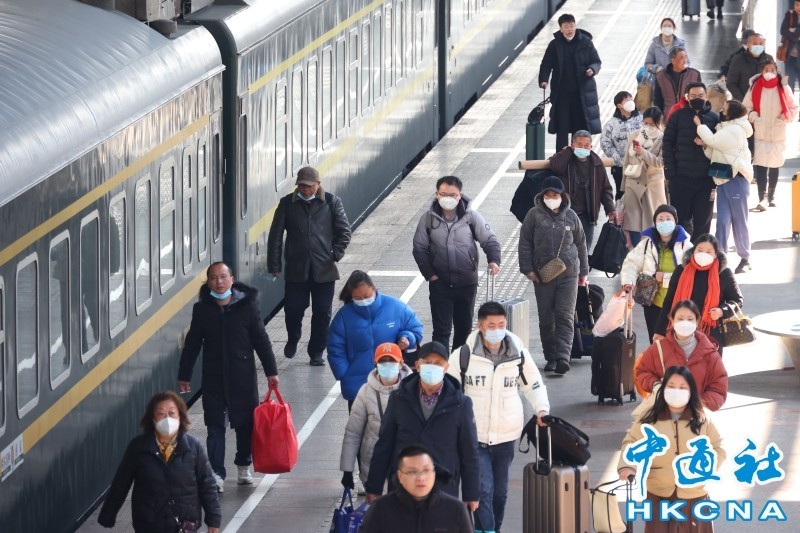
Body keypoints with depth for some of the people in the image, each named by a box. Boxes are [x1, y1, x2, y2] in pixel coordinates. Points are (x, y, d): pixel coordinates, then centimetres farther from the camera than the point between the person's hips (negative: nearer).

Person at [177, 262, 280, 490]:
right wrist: (184, 375, 10)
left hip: (243, 376, 0)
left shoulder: (246, 306, -5)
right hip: (213, 376, 0)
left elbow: (260, 340, -1)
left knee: (245, 423, 9)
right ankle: (216, 474, -2)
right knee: (215, 426, -2)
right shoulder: (202, 309, -1)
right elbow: (192, 343, 8)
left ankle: (244, 466, 28)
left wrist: (271, 371, -2)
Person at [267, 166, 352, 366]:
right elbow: (275, 235, 5)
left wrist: (335, 255, -6)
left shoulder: (331, 203, 2)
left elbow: (344, 231, 6)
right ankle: (293, 340, 30)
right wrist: (274, 265, 0)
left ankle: (316, 353, 16)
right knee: (293, 308, 0)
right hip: (296, 269, 0)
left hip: (324, 269, 0)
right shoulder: (287, 204, 2)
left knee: (322, 313, 2)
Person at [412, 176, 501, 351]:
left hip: (467, 282, 1)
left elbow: (489, 240, -3)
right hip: (440, 283, -1)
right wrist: (429, 274, -6)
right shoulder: (428, 218, -5)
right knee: (441, 330, -5)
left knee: (464, 328, 15)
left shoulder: (471, 216, -6)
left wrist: (494, 260, -20)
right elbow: (419, 248, 2)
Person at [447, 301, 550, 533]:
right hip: (474, 435, -3)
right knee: (483, 490, -12)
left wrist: (541, 409, -3)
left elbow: (534, 384, 13)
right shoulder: (464, 355, -9)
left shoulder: (519, 353, -1)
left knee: (500, 491, 15)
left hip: (506, 435, 3)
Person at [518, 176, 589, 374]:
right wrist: (527, 268, -3)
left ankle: (563, 357, -17)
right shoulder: (535, 215, 3)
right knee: (546, 318, 3)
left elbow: (581, 243, 16)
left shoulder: (570, 216, 7)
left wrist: (583, 271, 16)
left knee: (565, 316, -10)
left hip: (568, 274, 0)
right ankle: (551, 358, 13)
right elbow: (525, 242, 4)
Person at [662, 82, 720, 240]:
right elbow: (667, 144, 1)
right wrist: (670, 172, -7)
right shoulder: (678, 116, 5)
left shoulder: (714, 118, 6)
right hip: (681, 178, 0)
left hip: (705, 179, 0)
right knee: (681, 220, 3)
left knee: (703, 221, 4)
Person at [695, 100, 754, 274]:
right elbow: (713, 153, 18)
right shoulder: (725, 129, 18)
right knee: (722, 220, 3)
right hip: (723, 180, 8)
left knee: (739, 220, -1)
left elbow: (713, 141, -17)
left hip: (736, 179, -8)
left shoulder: (736, 130, -11)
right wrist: (704, 145, -2)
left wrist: (699, 125, -5)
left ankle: (745, 259, 8)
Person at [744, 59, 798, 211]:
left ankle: (770, 197, 21)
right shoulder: (755, 87, 0)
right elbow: (747, 107, 6)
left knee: (775, 165, 8)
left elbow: (792, 108, 5)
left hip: (778, 134, 1)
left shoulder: (783, 87, 0)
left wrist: (783, 120, -9)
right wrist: (754, 118, -10)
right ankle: (762, 198, -14)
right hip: (760, 133, -1)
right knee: (760, 164, -11)